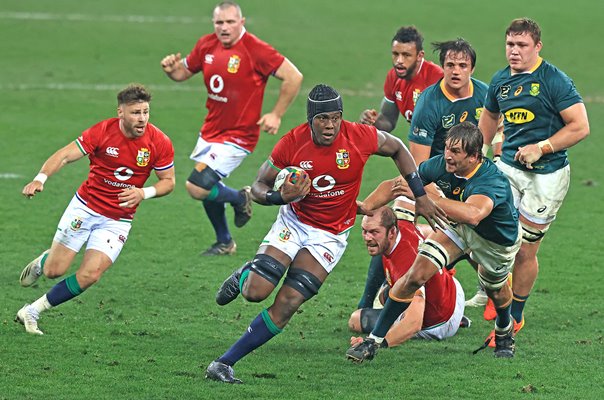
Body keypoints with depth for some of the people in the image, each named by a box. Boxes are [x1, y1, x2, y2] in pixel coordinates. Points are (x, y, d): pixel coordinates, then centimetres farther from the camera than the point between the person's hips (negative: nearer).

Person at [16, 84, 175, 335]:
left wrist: (144, 193, -20)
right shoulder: (102, 132, -15)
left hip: (118, 219, 1)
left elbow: (168, 181, 0)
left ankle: (32, 312, 4)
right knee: (54, 271, -2)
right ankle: (42, 262, 39)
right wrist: (40, 178, -34)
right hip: (85, 208, -1)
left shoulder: (160, 143, -11)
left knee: (89, 276, -14)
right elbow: (65, 156, -17)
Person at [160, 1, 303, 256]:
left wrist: (276, 114, -15)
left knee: (197, 188, -16)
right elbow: (184, 72, 16)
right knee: (208, 190, 17)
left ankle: (240, 199, 13)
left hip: (238, 136, -7)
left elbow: (293, 77, -17)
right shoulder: (207, 45, 1)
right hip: (210, 130, 7)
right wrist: (171, 69, -7)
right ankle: (224, 243, 38)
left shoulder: (256, 50, -19)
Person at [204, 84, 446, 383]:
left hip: (330, 235, 0)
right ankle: (244, 276, 24)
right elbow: (259, 187, -6)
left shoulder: (360, 137, -18)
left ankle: (224, 363, -4)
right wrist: (280, 196, -29)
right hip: (293, 222, 0)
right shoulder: (292, 143, -17)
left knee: (286, 305, -12)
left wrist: (421, 196, 3)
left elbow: (397, 149, 4)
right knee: (255, 292, -16)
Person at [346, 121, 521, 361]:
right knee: (416, 274, -15)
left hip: (498, 240, -3)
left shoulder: (493, 181, -43)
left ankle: (504, 332, 57)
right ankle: (373, 340, -8)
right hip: (458, 227, 3)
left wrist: (423, 195, -65)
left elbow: (473, 215, -64)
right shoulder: (442, 165, -26)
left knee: (495, 292, 19)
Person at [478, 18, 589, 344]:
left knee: (525, 251, -1)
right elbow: (490, 117, 26)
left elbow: (580, 127, -14)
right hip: (508, 167, 5)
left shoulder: (554, 81, -12)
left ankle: (515, 316, 17)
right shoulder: (500, 81, 7)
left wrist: (541, 148, -20)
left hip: (546, 174, -5)